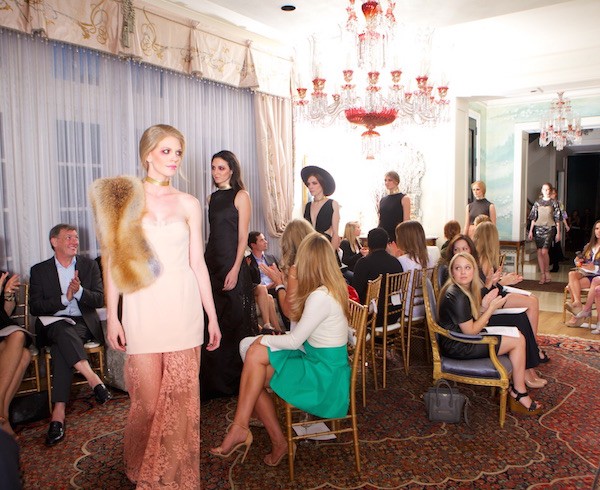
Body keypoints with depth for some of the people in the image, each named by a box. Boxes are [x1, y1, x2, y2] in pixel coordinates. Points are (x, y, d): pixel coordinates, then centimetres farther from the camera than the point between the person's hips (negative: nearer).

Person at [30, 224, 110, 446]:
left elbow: (100, 299, 3)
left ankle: (59, 413, -39)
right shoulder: (39, 270, 9)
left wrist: (79, 291, -17)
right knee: (63, 331, -36)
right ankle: (93, 378, -44)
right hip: (52, 325, 0)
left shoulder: (89, 265, 11)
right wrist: (65, 298, -15)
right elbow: (34, 307, -1)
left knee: (61, 345, -32)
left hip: (83, 324, 0)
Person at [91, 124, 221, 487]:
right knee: (148, 400, 4)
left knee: (181, 396, 6)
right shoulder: (125, 196, 1)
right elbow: (113, 258, 0)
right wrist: (112, 315, -5)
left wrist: (212, 316, 8)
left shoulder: (189, 204, 7)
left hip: (184, 304, 2)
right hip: (142, 305, -2)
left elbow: (197, 262, 9)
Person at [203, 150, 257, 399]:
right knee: (214, 320, 11)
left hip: (232, 264, -7)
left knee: (234, 321, 0)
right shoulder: (213, 197, 14)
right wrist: (205, 263, 11)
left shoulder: (241, 196, -6)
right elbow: (214, 234, 15)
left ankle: (237, 380, 13)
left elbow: (243, 236, -11)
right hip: (212, 262, 7)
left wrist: (235, 269, -18)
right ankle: (216, 381, 24)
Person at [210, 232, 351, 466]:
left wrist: (264, 340, -1)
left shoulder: (320, 297, -23)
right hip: (324, 364, 9)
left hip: (324, 377, -9)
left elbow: (295, 341, -15)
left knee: (256, 352, -11)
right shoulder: (333, 289, 5)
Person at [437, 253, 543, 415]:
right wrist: (491, 308, -13)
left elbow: (474, 322, 10)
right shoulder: (457, 296, -24)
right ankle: (519, 394, 11)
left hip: (457, 340, 10)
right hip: (457, 348, -10)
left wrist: (484, 306, -8)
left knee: (516, 334, 15)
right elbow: (470, 331, -19)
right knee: (518, 340, -3)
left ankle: (517, 388, 18)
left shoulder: (465, 289, 6)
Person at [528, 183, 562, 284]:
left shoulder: (554, 203, 3)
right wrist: (530, 231, 6)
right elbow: (533, 218, 10)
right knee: (539, 252, 1)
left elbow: (557, 219, 3)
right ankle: (542, 275, 8)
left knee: (544, 251, -14)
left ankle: (547, 272, 6)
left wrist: (558, 233, -1)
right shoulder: (537, 202, 9)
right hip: (538, 228, 3)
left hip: (549, 228, -3)